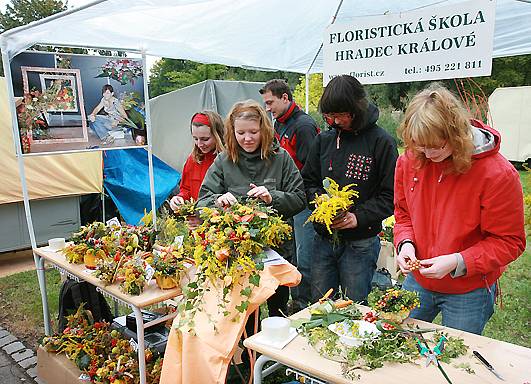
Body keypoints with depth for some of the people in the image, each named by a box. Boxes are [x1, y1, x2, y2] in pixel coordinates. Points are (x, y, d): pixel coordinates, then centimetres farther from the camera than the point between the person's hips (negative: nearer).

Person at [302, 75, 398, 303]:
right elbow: (308, 181, 12)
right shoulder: (324, 139, 5)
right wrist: (319, 199, -8)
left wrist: (358, 217, -19)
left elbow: (391, 196, -10)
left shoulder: (381, 142, -9)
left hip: (360, 244, -4)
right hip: (323, 240, 5)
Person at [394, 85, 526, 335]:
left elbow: (509, 242, -14)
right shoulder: (409, 161, -9)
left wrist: (458, 262, -26)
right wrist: (405, 243, -14)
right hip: (417, 281, 4)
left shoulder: (498, 174, -21)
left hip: (469, 293, -3)